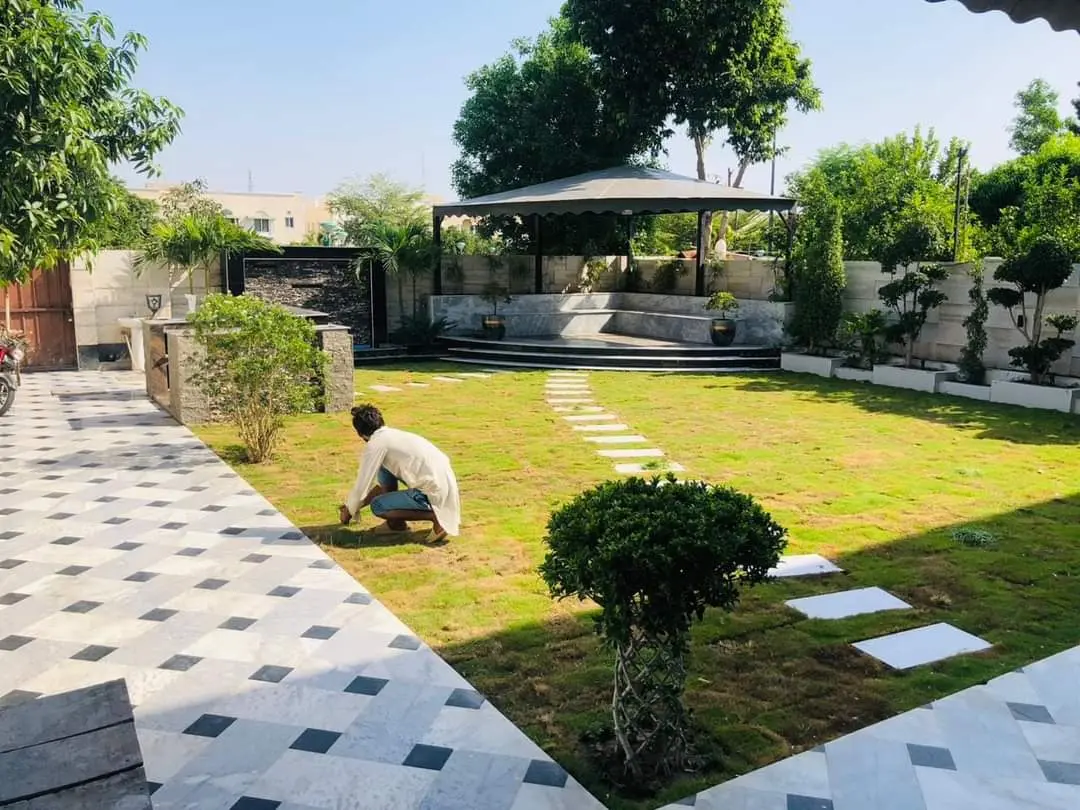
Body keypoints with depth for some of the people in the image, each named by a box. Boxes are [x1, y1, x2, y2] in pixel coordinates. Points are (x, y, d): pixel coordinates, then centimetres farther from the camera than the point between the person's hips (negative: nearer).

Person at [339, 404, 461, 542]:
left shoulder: (376, 444, -7)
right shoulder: (393, 435, 20)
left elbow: (362, 485, -1)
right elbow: (382, 484, 32)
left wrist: (349, 511, 17)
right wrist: (351, 504, 38)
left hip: (434, 494, -9)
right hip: (442, 483, 9)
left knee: (378, 506, -3)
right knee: (385, 469, 17)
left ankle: (436, 516, -7)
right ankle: (396, 522, 21)